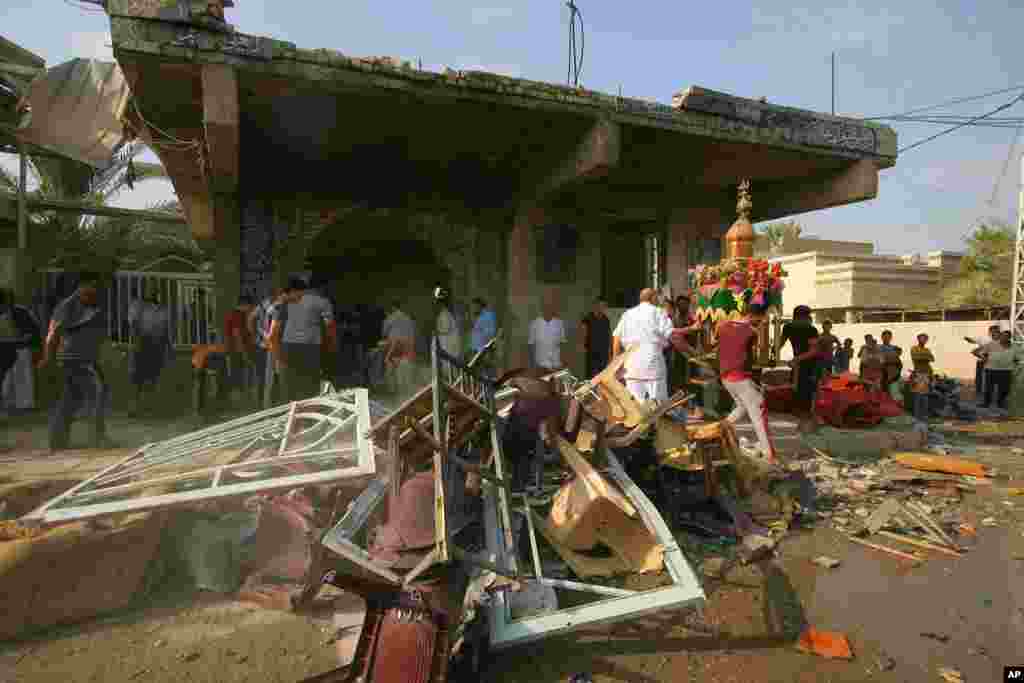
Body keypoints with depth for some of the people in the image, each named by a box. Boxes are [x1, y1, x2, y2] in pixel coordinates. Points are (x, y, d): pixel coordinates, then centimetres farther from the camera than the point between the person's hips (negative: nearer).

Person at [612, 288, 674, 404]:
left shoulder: (627, 314, 16)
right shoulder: (658, 313, 3)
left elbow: (616, 339, 11)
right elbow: (672, 335, -5)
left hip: (631, 365, 4)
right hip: (653, 364, -4)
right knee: (658, 403, 0)